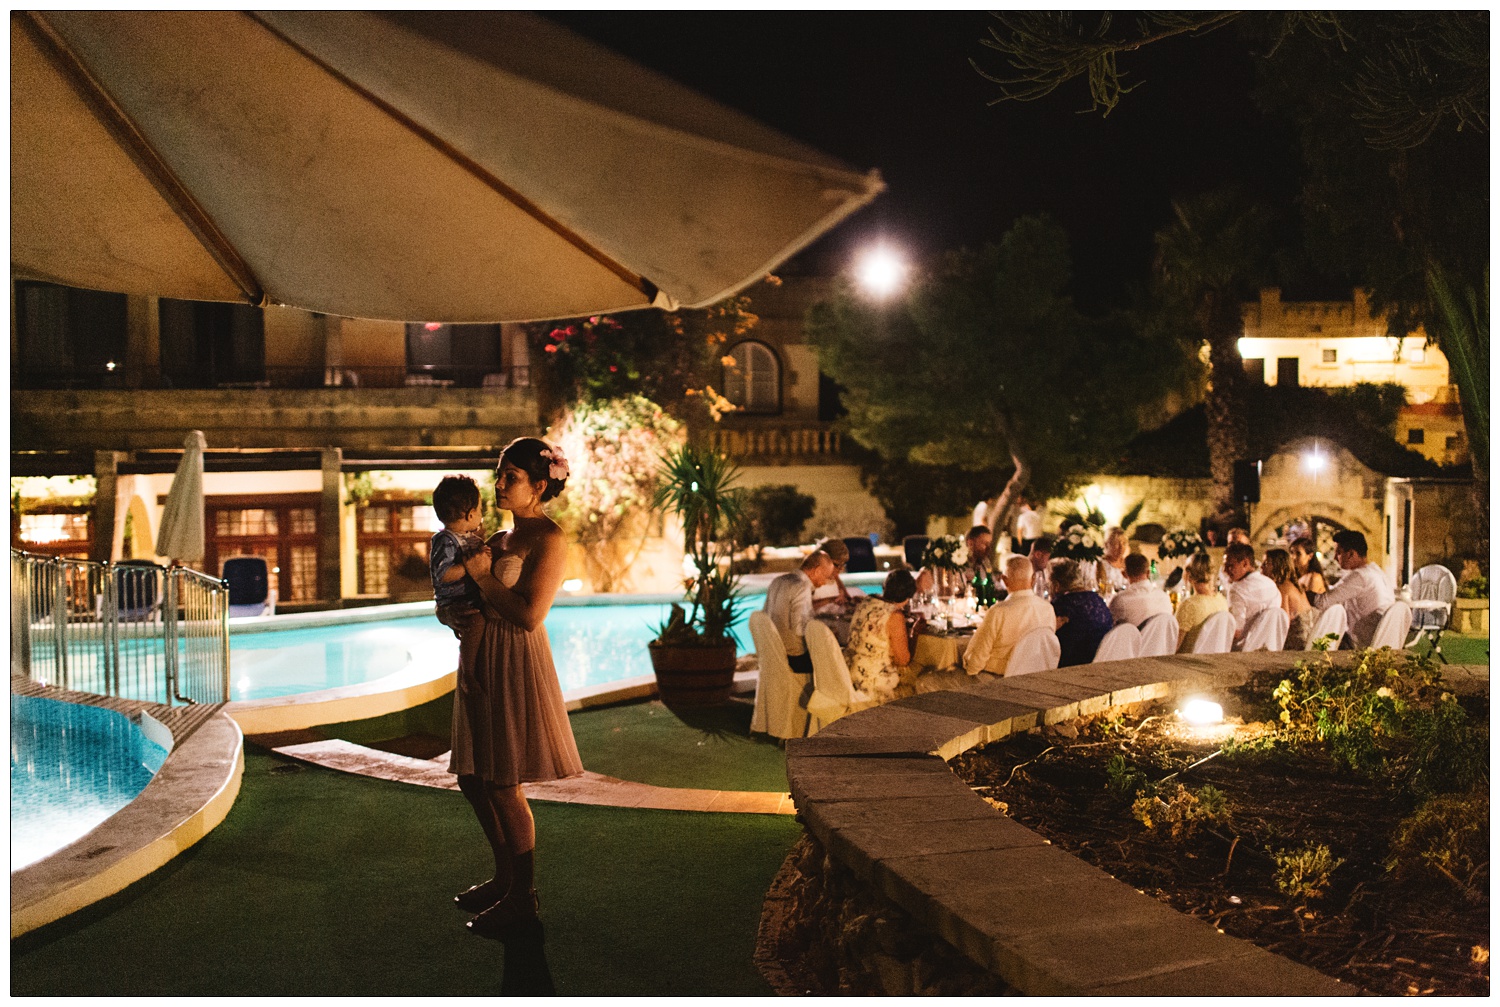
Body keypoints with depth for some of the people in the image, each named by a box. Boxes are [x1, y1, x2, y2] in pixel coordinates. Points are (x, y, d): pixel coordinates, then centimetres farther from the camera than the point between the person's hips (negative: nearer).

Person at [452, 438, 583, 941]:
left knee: (504, 787, -3)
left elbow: (529, 615, -21)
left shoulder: (548, 539, -13)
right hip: (483, 661, 9)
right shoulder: (503, 537, 13)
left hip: (516, 665, -9)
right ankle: (506, 879, 30)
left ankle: (523, 902, 10)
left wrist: (483, 577, -14)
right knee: (473, 778, 14)